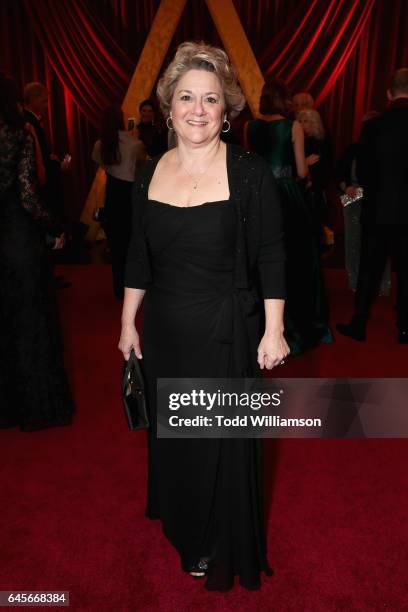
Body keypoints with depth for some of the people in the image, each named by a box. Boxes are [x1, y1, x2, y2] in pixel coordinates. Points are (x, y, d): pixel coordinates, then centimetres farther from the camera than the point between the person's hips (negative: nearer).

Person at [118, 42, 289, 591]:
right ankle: (182, 524, 51)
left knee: (222, 439, 11)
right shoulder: (150, 174, 1)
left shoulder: (250, 174, -11)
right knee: (172, 432, 21)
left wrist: (273, 331, -10)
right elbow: (139, 257, 7)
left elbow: (271, 258, -8)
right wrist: (128, 322, 9)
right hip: (165, 330, 5)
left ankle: (221, 546, 40)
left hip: (226, 332, -4)